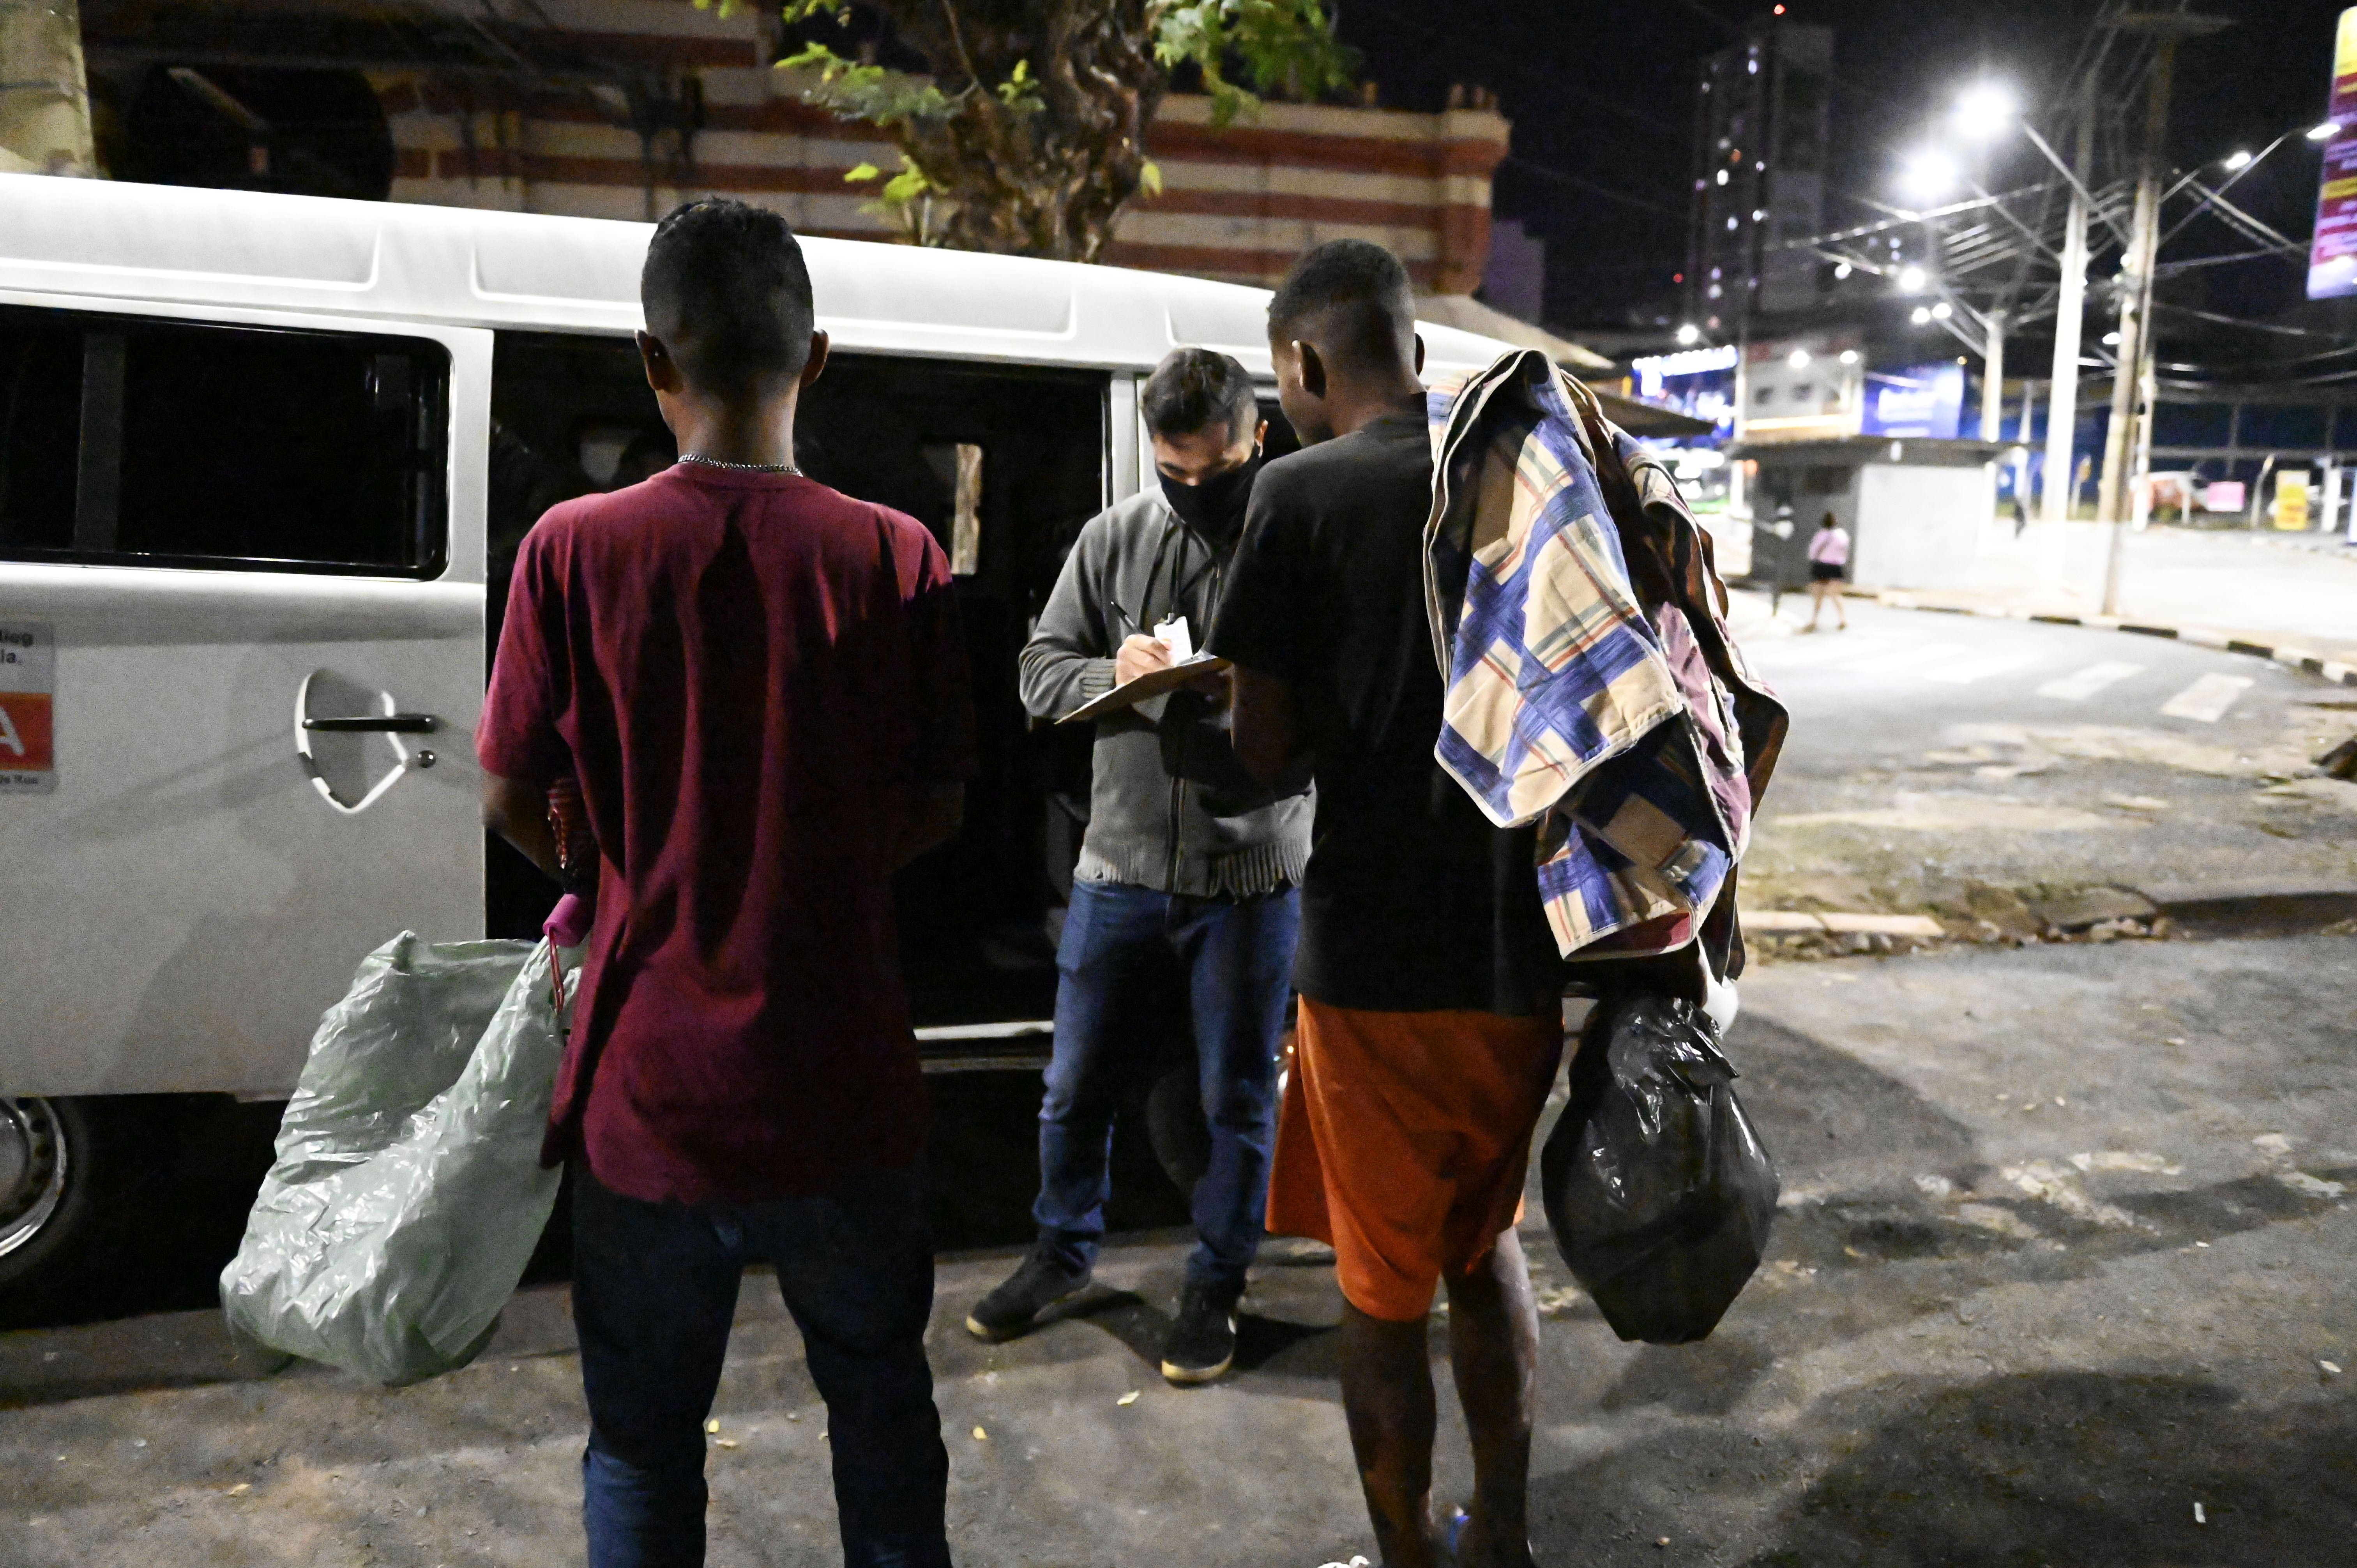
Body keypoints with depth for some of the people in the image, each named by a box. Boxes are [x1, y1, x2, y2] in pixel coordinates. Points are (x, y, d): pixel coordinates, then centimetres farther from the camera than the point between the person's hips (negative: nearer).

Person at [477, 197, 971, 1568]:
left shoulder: (576, 550, -10)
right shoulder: (897, 558, -9)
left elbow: (513, 801, -4)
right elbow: (938, 813, -4)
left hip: (650, 1094, 0)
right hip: (846, 1093, 1)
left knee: (643, 1448, 19)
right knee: (882, 1410, 23)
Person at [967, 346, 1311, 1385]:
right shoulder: (1114, 537, 4)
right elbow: (1042, 666, 6)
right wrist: (1111, 673, -14)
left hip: (1250, 874, -3)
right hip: (1120, 862, 3)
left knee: (1236, 1098, 11)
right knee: (1076, 1083, 15)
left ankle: (1215, 1287, 31)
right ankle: (1064, 1252, 39)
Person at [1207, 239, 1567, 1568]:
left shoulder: (1307, 491, -10)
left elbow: (1268, 747, -10)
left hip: (1383, 960, -5)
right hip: (1532, 946, 6)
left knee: (1386, 1291, 13)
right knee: (1489, 1243, 25)